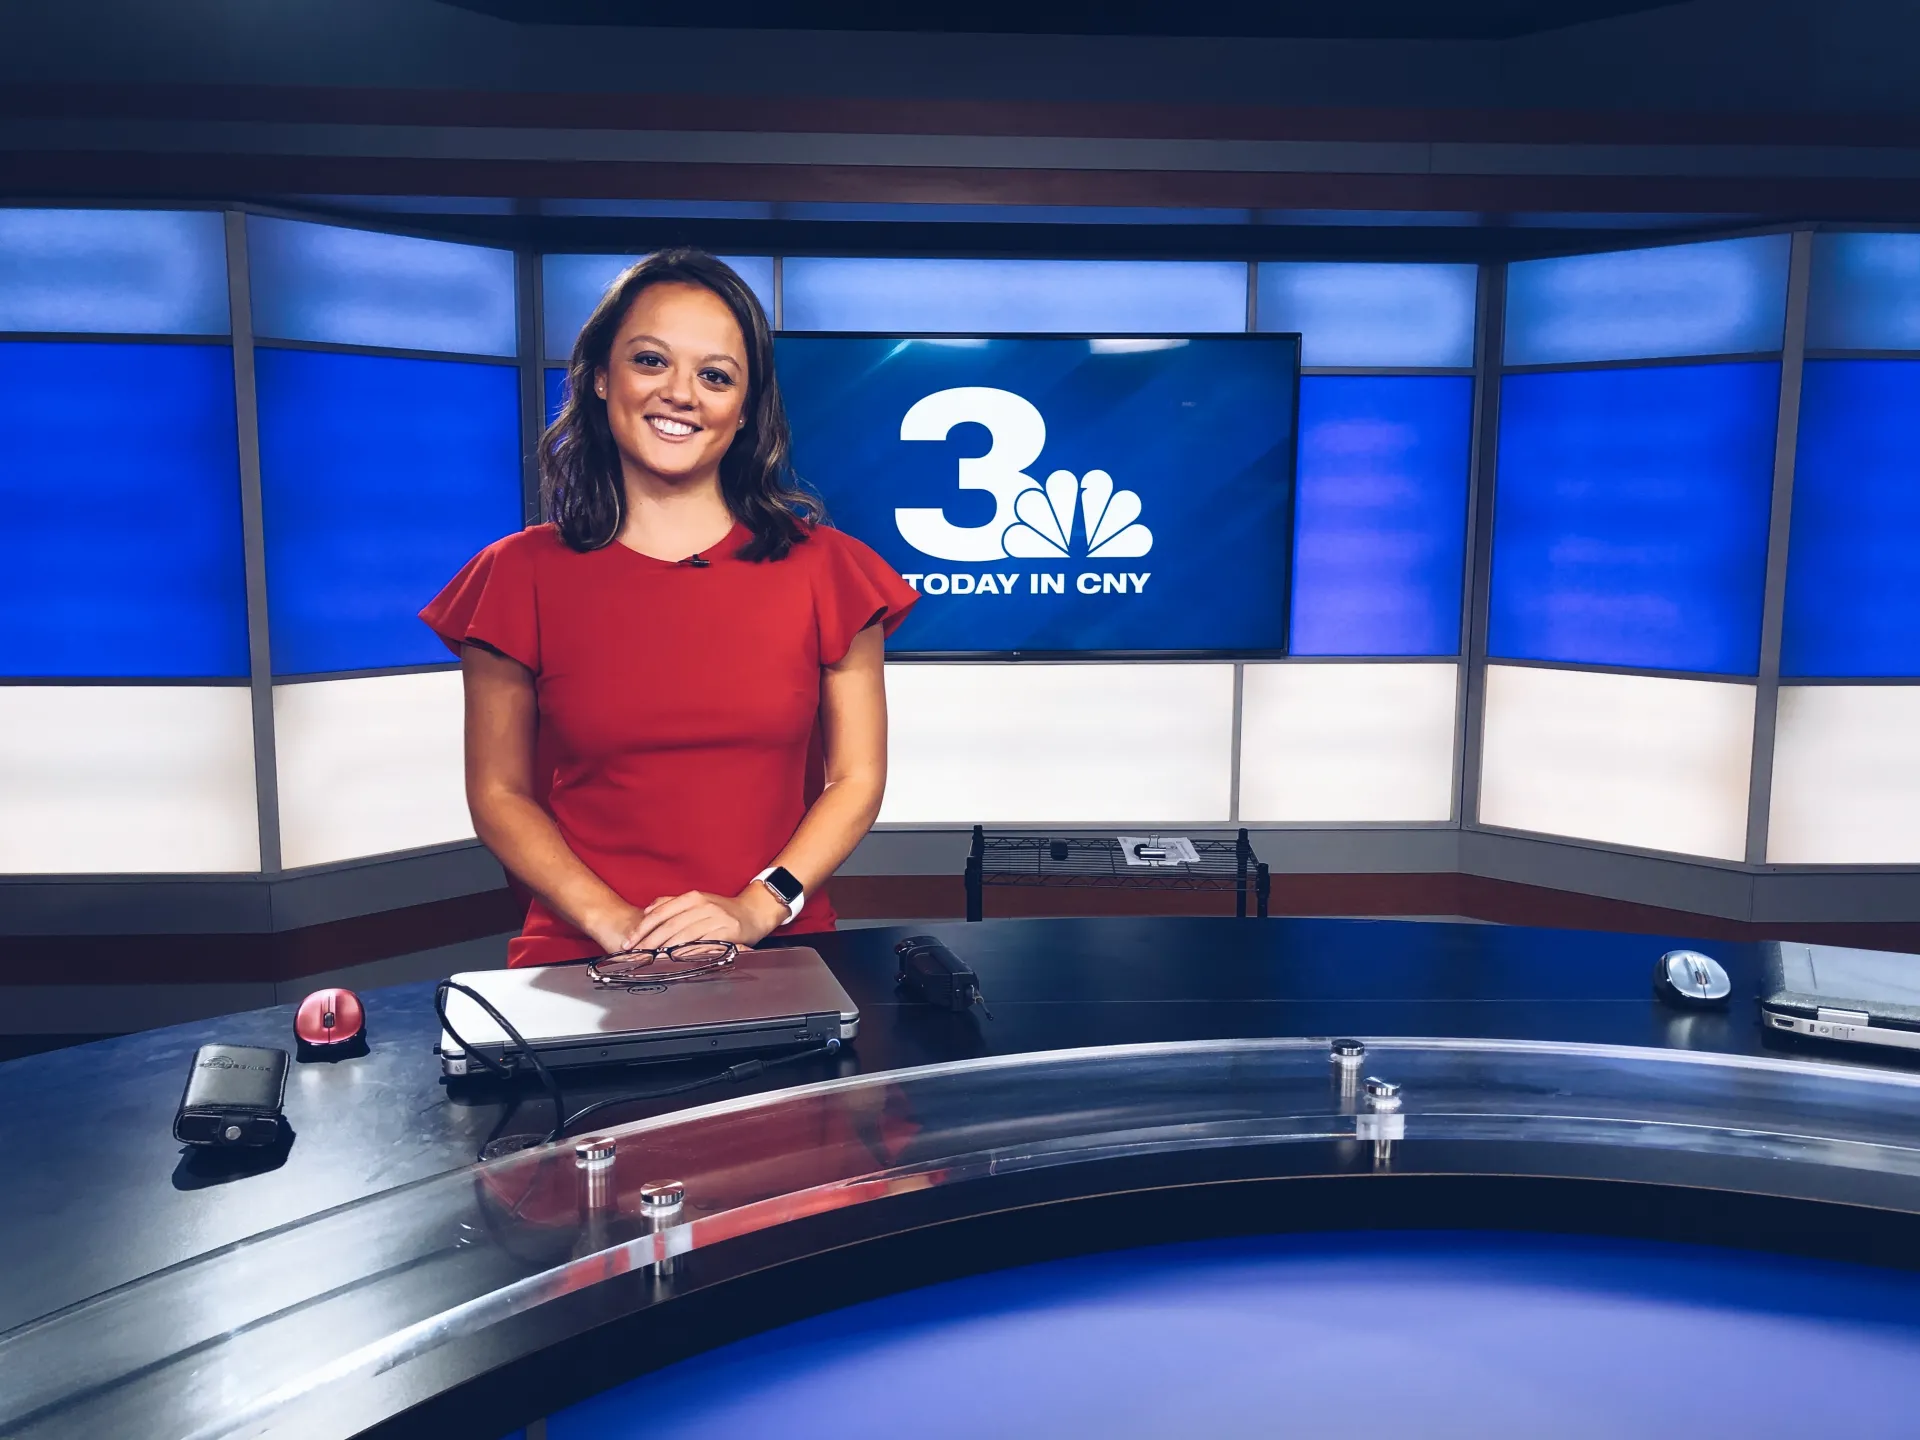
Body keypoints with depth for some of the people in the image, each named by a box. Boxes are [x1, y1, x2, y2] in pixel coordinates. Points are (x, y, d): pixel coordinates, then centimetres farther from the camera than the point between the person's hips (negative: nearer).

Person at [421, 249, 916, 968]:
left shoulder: (827, 570, 4)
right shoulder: (520, 579, 4)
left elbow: (857, 778, 6)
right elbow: (499, 793, 6)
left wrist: (756, 909, -8)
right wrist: (613, 922, -8)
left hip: (777, 958, 1)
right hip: (585, 962, 0)